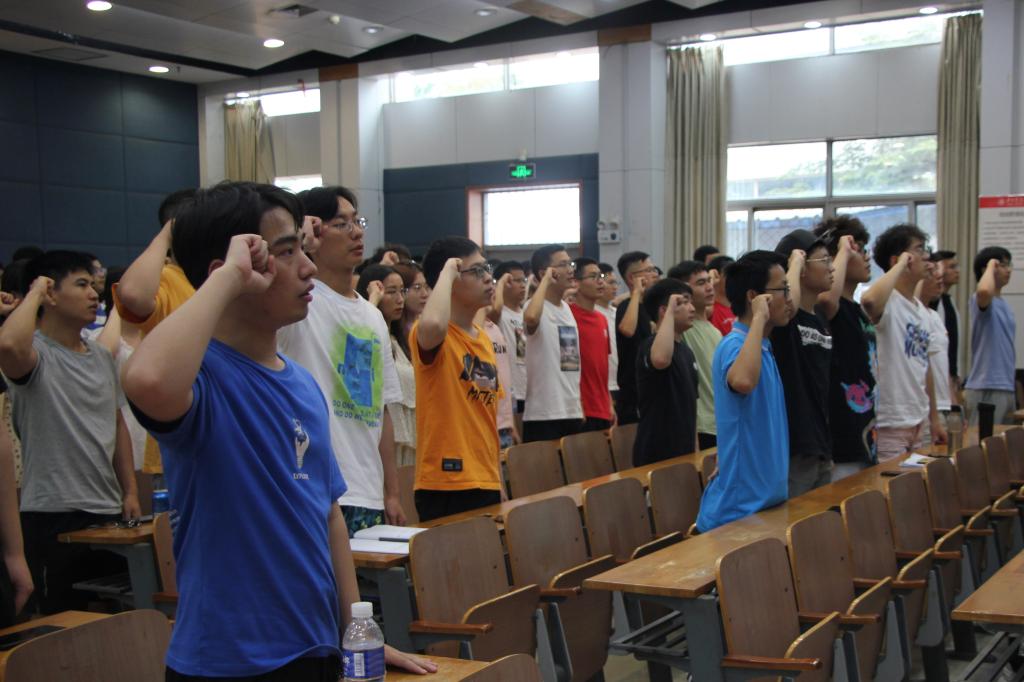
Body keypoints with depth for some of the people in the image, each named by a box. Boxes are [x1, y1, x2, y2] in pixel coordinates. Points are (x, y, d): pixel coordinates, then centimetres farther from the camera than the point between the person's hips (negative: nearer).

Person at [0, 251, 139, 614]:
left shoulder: (102, 356, 14)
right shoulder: (37, 353, -10)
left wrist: (130, 491, 13)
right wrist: (34, 293, -18)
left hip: (108, 512, 7)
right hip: (54, 516, -7)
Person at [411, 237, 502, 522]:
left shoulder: (485, 340, 14)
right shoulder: (436, 336, -11)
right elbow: (432, 325, -38)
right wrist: (448, 271, -21)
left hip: (486, 484, 8)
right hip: (445, 487, -8)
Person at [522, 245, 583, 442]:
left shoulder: (567, 309, 15)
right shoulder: (539, 309, -10)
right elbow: (530, 318, -38)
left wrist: (580, 407, 18)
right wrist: (546, 281, -22)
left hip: (572, 412, 8)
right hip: (543, 415, -8)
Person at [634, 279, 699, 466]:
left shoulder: (686, 351, 13)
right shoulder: (651, 346, -14)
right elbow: (661, 359, -41)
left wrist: (695, 448, 17)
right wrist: (671, 310, -30)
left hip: (683, 452, 9)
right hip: (656, 455, -8)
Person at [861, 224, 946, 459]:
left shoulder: (920, 309, 14)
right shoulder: (887, 302, -14)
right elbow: (868, 300, -41)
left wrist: (934, 419, 22)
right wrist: (901, 265, -24)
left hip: (918, 423, 9)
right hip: (889, 425, -9)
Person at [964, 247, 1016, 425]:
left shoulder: (1005, 305, 18)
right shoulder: (981, 300, -9)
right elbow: (984, 290, -36)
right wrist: (991, 267, -16)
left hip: (1007, 388, 9)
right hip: (986, 389, -9)